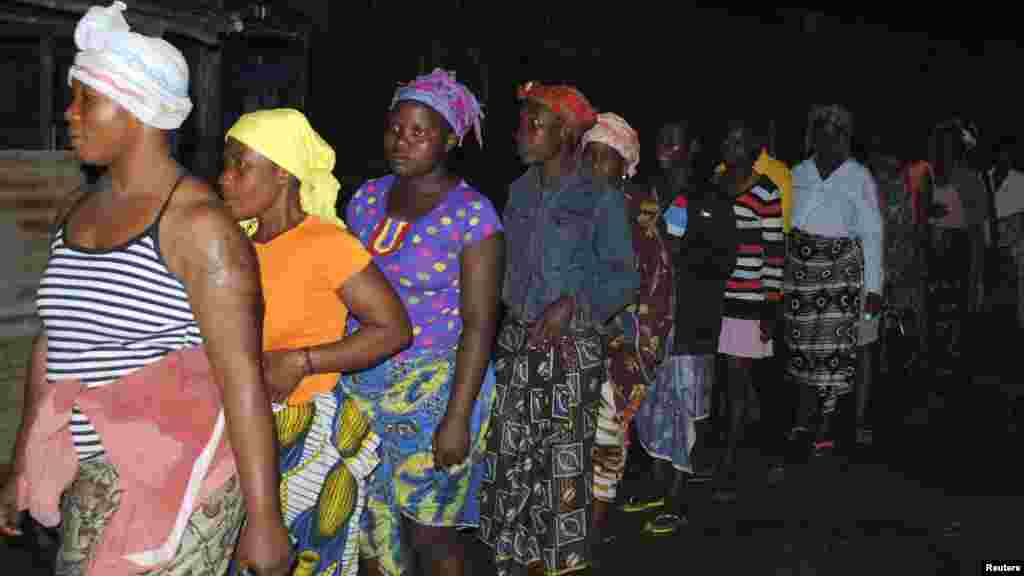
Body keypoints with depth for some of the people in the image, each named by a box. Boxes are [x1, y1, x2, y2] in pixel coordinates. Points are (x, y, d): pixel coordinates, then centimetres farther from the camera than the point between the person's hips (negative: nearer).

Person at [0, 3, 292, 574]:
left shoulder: (198, 222, -16)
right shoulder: (79, 214, 8)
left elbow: (242, 377, -19)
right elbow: (51, 350, 14)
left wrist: (264, 519, -18)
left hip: (180, 477, -7)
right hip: (94, 479, 7)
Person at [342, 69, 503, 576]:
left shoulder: (472, 213, -11)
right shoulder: (367, 197, 5)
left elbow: (478, 324, -14)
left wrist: (457, 418, -17)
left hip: (434, 387, -5)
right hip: (361, 383, 5)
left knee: (427, 529, 6)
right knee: (370, 522, 13)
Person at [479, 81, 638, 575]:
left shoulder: (600, 197, -8)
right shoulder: (520, 191, 8)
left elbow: (624, 277, -8)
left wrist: (574, 302, -20)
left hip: (572, 345, -5)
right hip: (517, 338, 5)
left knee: (564, 459, 2)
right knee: (509, 452, 7)